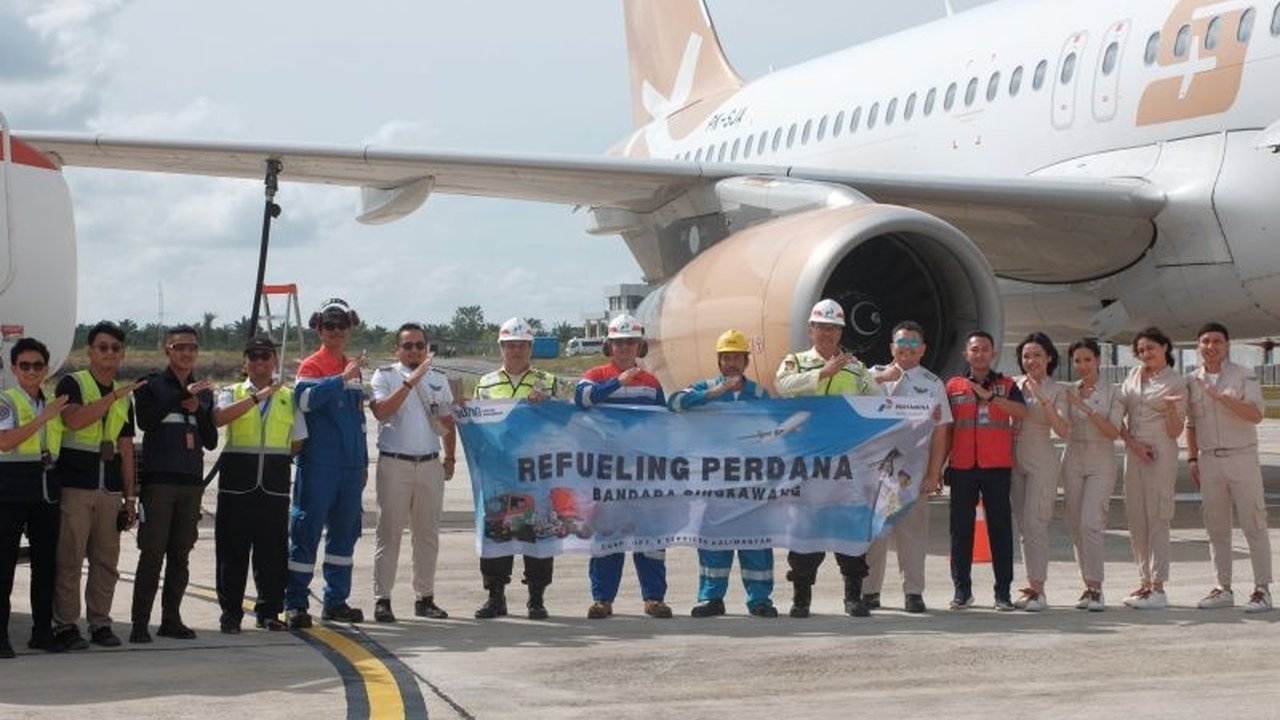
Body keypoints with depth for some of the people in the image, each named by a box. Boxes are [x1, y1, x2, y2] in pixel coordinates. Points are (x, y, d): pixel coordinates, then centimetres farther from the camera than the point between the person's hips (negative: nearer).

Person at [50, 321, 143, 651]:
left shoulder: (125, 395, 18)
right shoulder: (72, 384, 0)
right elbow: (75, 419, -21)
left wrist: (130, 496, 15)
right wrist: (114, 395, -21)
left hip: (110, 489, 6)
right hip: (75, 485, -6)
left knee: (107, 561, 6)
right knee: (70, 559, -6)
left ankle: (100, 623, 13)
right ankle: (65, 625, -1)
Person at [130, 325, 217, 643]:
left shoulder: (203, 392, 15)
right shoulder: (152, 385, 0)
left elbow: (211, 441, 13)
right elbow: (145, 420, -19)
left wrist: (199, 411, -4)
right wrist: (183, 395, -23)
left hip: (191, 481, 5)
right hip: (158, 479, -5)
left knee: (180, 554, 8)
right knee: (152, 553, -7)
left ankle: (171, 619, 15)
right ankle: (140, 623, -5)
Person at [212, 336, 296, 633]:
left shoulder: (289, 396, 13)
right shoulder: (232, 393, 8)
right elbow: (219, 418, -15)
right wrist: (258, 396, -19)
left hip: (275, 483, 1)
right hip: (237, 482, -1)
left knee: (273, 550, 3)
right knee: (232, 550, 0)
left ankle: (268, 611, 14)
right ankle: (230, 613, 8)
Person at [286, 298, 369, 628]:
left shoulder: (353, 367, 16)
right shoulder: (312, 365, -6)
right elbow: (305, 399, -27)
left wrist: (363, 462, 21)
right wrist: (342, 379, -32)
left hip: (351, 466, 7)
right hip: (319, 465, -7)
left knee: (345, 533, 11)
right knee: (306, 532, -5)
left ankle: (336, 601, 20)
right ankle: (295, 604, -1)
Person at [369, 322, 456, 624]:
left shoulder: (438, 379, 13)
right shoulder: (384, 376, 0)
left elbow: (448, 422, 20)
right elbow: (381, 412, -18)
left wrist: (450, 459, 13)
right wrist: (411, 382, -22)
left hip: (430, 464, 4)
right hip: (394, 463, -4)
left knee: (428, 534, 8)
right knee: (389, 533, -3)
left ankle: (425, 597, 16)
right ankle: (382, 599, 0)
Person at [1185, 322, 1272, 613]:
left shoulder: (1243, 376, -1)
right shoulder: (1192, 382, 10)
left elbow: (1256, 414, -14)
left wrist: (1222, 397, -21)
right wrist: (1192, 459, 10)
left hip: (1241, 457, -4)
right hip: (1209, 460, 4)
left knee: (1253, 524, -5)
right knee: (1216, 527, 6)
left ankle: (1262, 589, -3)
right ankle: (1223, 588, 12)